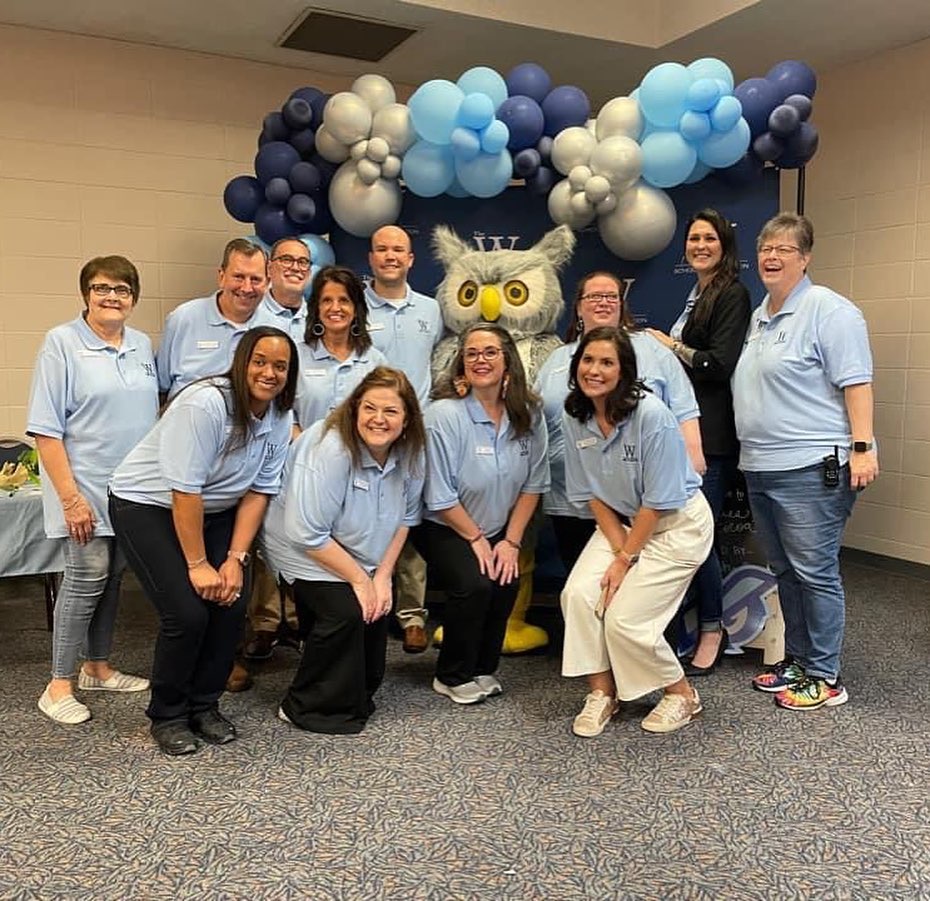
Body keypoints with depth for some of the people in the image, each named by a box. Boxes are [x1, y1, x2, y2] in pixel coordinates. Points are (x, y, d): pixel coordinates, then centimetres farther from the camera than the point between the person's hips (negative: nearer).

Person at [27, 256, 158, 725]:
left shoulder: (142, 345, 8)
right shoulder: (61, 343, -9)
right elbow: (45, 429, -12)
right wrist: (70, 497, -18)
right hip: (85, 487, -5)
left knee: (112, 576, 13)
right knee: (86, 577, -5)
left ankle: (98, 667, 29)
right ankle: (59, 685, 9)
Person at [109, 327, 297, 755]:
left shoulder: (280, 418, -6)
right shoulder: (205, 403, -27)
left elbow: (258, 491, -4)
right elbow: (184, 491, -26)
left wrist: (236, 559, -11)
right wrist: (197, 564, -22)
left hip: (212, 511, 6)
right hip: (147, 505, -6)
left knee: (231, 606, -6)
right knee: (187, 613, -15)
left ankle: (203, 705, 16)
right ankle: (167, 715, 9)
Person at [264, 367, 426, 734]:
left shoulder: (409, 452, -13)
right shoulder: (328, 451, -33)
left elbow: (405, 517, -2)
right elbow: (308, 534, -31)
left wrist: (382, 576, -9)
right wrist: (359, 579, -22)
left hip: (362, 555, 7)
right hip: (306, 552, -7)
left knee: (375, 613, -1)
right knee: (345, 612, -21)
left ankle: (358, 696, 24)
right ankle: (309, 708, -2)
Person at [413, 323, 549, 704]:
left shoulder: (527, 414, -4)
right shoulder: (444, 414, -19)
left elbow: (533, 483, 0)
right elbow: (441, 498, -17)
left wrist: (511, 541, -7)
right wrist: (476, 539, -10)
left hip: (499, 530, 4)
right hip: (443, 529, -4)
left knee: (506, 582, -20)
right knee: (473, 583, -25)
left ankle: (483, 669, 6)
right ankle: (452, 677, 0)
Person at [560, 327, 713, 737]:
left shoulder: (651, 415, -25)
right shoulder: (575, 418, -7)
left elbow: (658, 500, -20)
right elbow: (592, 493, 0)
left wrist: (626, 559, -14)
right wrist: (618, 549, -9)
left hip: (678, 524, -5)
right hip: (622, 522, 6)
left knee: (624, 619, -11)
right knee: (579, 594, -16)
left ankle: (681, 694, 16)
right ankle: (602, 692, 4)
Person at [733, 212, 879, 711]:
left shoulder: (827, 310, -7)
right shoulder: (759, 316, 18)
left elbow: (855, 382, -13)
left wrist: (862, 447, -19)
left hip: (812, 468, -9)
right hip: (761, 467, 9)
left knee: (815, 572, -3)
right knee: (785, 571, 15)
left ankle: (824, 678, 8)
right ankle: (797, 660, 27)